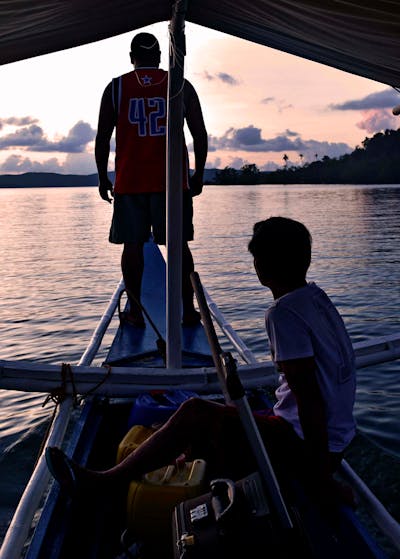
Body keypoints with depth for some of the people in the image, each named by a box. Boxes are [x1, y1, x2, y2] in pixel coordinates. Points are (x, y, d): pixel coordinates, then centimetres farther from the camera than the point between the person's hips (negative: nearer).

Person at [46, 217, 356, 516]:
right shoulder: (317, 297, 7)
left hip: (304, 448, -9)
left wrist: (321, 479, -19)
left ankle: (102, 481, 0)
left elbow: (310, 399, -24)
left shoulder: (284, 313, -22)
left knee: (195, 412, -10)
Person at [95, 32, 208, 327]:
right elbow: (200, 134, 4)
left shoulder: (116, 88, 5)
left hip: (130, 181, 0)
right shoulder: (182, 86, 6)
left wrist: (103, 178, 12)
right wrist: (198, 175, 11)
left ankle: (135, 311, 7)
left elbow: (103, 138, 4)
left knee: (132, 244, 5)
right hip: (173, 180, 0)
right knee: (179, 244, 5)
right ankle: (189, 309, 6)